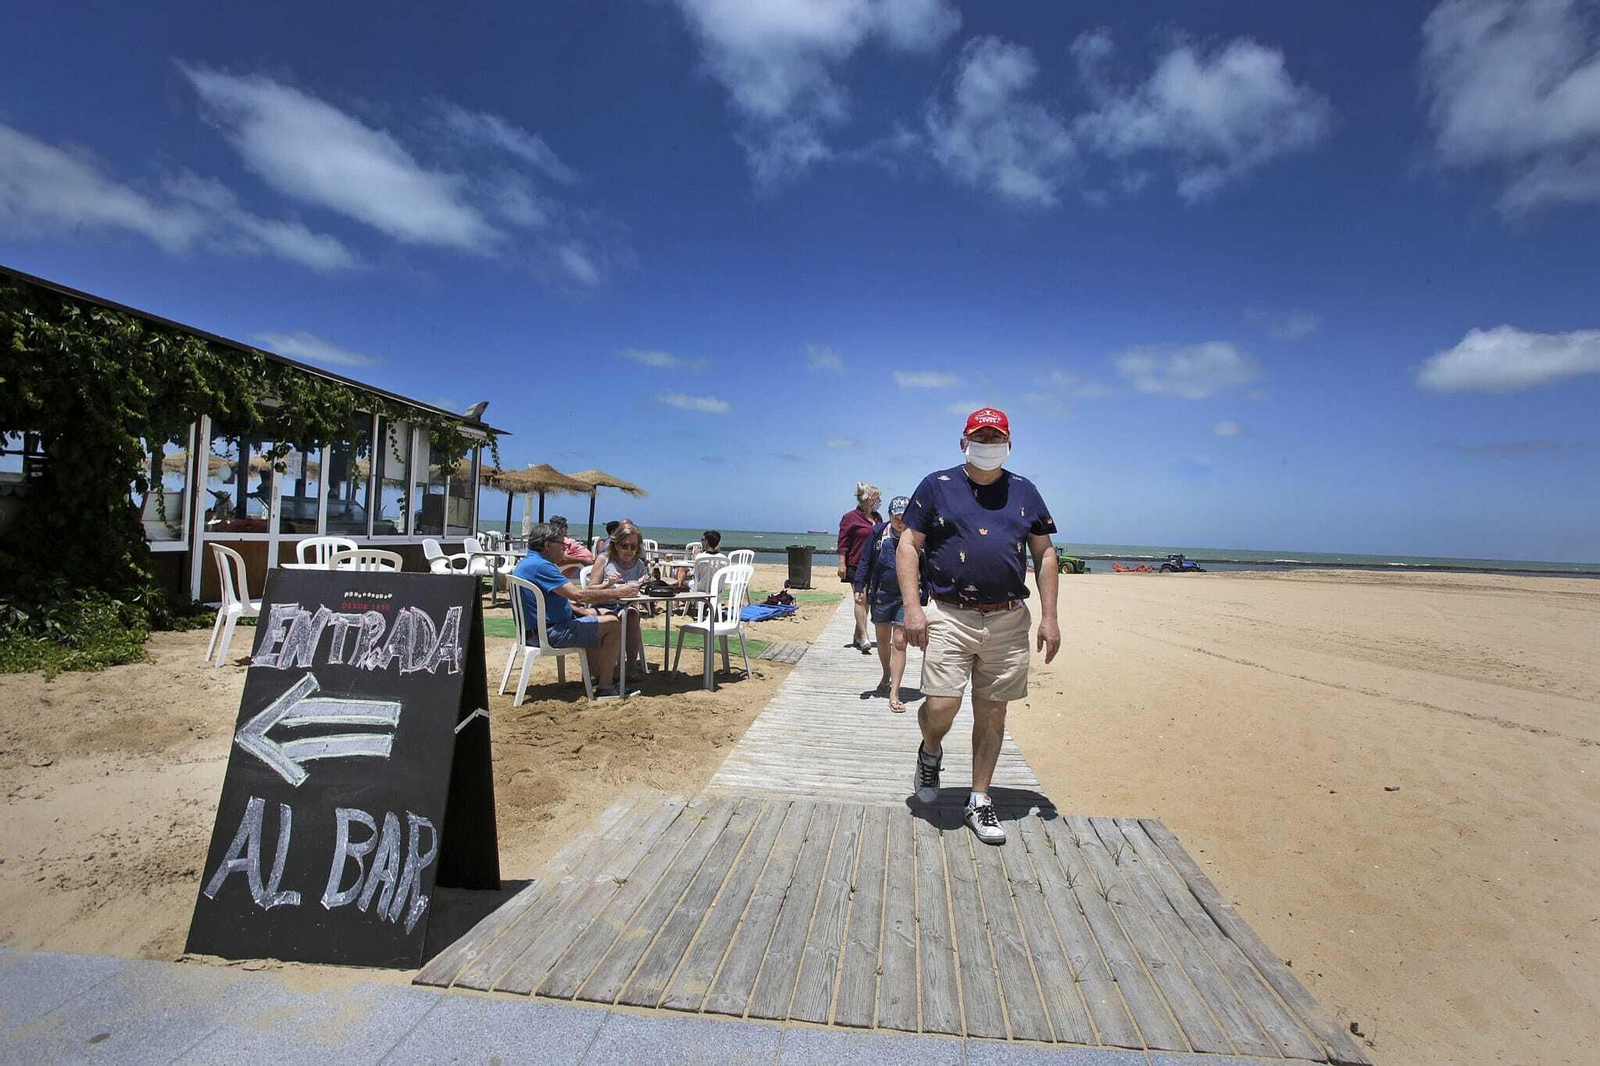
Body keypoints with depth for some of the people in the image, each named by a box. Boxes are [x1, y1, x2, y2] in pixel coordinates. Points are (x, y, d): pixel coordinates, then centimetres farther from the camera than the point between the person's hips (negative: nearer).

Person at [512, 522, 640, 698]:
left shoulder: (527, 562, 12)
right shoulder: (540, 566, -22)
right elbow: (578, 595, -27)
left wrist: (582, 611, 6)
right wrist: (618, 593, -22)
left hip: (536, 627, 11)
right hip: (549, 633, -11)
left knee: (595, 614, 26)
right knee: (614, 624, -12)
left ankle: (598, 674, 27)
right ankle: (604, 687, -9)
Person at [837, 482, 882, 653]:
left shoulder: (877, 518, 15)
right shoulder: (851, 517, -6)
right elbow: (843, 542, -9)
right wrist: (842, 563, -16)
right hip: (856, 565, -7)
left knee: (866, 600, 10)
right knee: (860, 599, -11)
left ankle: (857, 636, 20)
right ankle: (863, 637, -12)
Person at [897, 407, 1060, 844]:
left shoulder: (1024, 492, 13)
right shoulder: (937, 486, 4)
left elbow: (1045, 554, 14)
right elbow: (908, 546, 1)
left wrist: (1049, 617, 6)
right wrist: (912, 607, -11)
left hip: (1009, 620, 3)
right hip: (949, 616, -2)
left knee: (992, 713, 8)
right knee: (940, 708, -10)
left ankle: (980, 802, 24)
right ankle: (930, 753, 25)